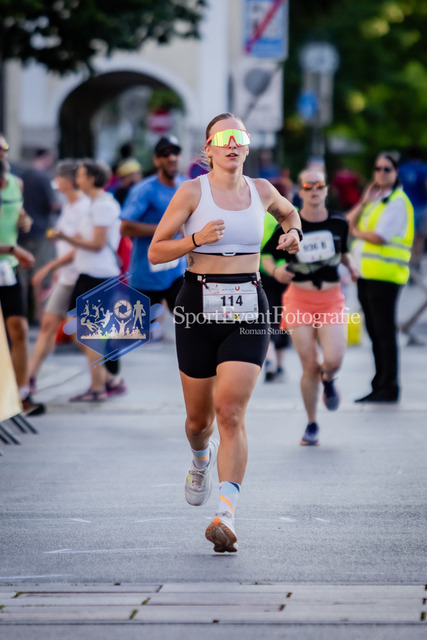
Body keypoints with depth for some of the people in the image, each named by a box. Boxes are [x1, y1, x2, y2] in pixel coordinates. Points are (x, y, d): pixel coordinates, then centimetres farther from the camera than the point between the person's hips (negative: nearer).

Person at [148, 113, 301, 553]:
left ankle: (226, 515, -19)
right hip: (199, 304, -1)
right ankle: (201, 459, 48)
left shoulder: (260, 190, 7)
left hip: (248, 310, 1)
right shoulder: (192, 191, -3)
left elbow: (288, 211, 31)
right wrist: (196, 239, -18)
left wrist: (292, 232, 10)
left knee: (231, 413, -14)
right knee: (199, 417, 11)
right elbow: (155, 252, -3)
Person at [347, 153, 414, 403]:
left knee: (384, 331, -7)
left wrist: (357, 232, 1)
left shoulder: (398, 202, -8)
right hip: (366, 274, 9)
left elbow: (379, 237, -16)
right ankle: (380, 386, 15)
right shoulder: (374, 199, 19)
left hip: (386, 273, -9)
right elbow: (349, 224, 11)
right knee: (375, 332, 10)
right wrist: (364, 202, -2)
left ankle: (389, 388, -5)